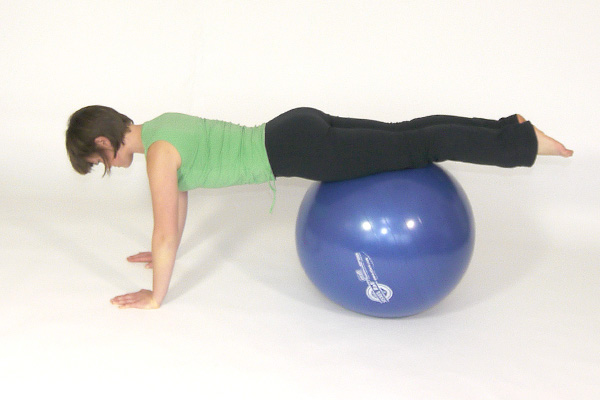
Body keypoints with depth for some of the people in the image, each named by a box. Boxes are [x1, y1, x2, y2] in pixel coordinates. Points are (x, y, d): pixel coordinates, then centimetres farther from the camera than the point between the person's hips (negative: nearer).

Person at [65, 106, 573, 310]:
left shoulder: (157, 153, -14)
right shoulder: (160, 124, 14)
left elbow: (165, 231, -12)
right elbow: (180, 195, 28)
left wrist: (155, 296, 0)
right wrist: (163, 252, 34)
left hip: (298, 151, -8)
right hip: (300, 129, 8)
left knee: (420, 147, -3)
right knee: (408, 135, 15)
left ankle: (525, 140, 3)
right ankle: (510, 126, 22)